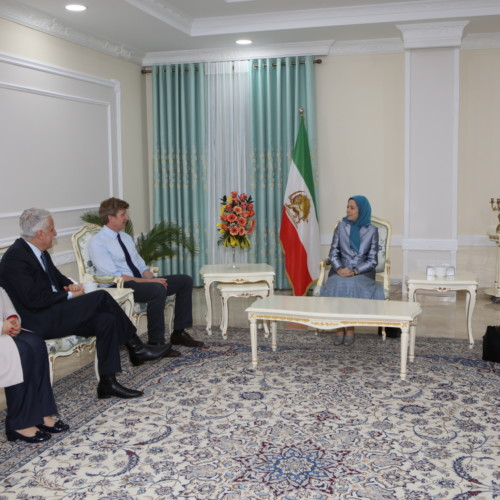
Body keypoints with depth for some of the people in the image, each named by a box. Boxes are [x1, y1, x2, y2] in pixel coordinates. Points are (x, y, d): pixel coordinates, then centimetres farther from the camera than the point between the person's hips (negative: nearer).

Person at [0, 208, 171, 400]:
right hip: (40, 322, -9)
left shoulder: (38, 251, 11)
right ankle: (135, 347, -5)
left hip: (57, 314, 9)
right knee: (101, 297, -19)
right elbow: (34, 299, -23)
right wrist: (69, 295, -14)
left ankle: (107, 382, -10)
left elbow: (57, 277, 23)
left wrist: (71, 285, 0)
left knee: (106, 320, -14)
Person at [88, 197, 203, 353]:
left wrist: (152, 278, -5)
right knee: (158, 290, -36)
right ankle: (156, 343, -24)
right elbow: (115, 276, -19)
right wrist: (149, 281, -22)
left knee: (185, 281, -3)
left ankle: (179, 333, 1)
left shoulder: (126, 237, 17)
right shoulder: (97, 242, -10)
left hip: (142, 282, 9)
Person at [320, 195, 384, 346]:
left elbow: (372, 260, -2)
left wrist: (355, 272, -17)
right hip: (340, 270, 2)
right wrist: (339, 269, -16)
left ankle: (350, 329, -19)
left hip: (362, 272, -1)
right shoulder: (341, 226, 7)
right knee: (338, 286, -32)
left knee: (353, 287, -34)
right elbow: (333, 253, 4)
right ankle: (340, 329, -20)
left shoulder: (372, 230, 2)